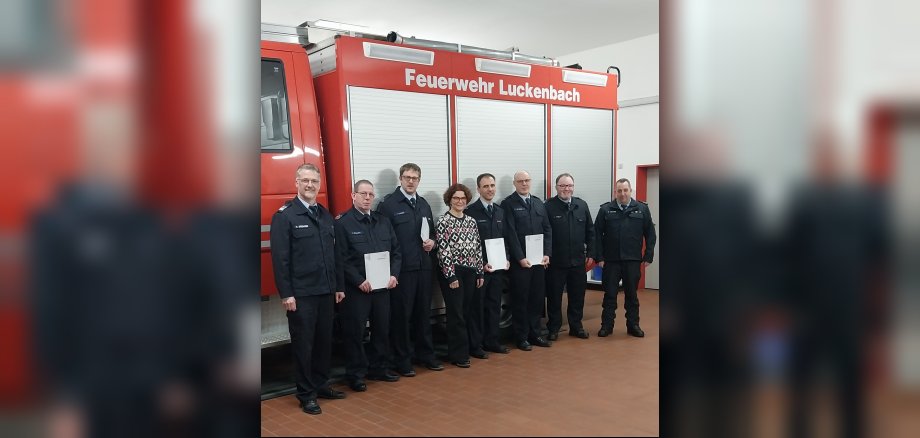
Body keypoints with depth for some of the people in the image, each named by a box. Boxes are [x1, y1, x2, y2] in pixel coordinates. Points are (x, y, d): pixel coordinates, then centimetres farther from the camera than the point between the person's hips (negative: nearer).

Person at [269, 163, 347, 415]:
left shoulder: (325, 215, 12)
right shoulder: (284, 216, -7)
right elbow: (280, 258, -11)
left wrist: (338, 286, 13)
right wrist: (286, 294, -15)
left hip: (326, 291, 6)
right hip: (301, 294, -6)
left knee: (325, 341, 13)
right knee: (303, 344, 4)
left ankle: (321, 385, 28)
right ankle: (306, 394, 15)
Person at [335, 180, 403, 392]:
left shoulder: (383, 221, 11)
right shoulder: (342, 222, -6)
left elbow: (396, 251, 12)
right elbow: (341, 258, -12)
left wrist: (393, 275, -3)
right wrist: (359, 281, -17)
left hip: (382, 286, 5)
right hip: (356, 287, -5)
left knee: (382, 328, 13)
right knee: (355, 331, 2)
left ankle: (378, 368, 27)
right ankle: (356, 374, 13)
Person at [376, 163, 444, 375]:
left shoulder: (423, 204, 14)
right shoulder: (388, 204, -7)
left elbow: (432, 231, 24)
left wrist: (432, 241, 1)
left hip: (423, 267, 6)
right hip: (401, 268, -6)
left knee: (423, 312, 14)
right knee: (401, 314, 2)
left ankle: (425, 354, 26)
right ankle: (402, 360, 13)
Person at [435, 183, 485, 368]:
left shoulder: (471, 221, 10)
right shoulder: (444, 221, -7)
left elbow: (478, 248, 12)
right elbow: (443, 250, -12)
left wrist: (480, 273, 9)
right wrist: (451, 276, -15)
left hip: (470, 272, 5)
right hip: (452, 272, -5)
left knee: (468, 311, 12)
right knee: (456, 314, -1)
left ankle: (471, 347, 24)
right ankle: (458, 354, 7)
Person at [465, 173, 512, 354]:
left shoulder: (500, 211, 13)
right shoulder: (470, 211, -9)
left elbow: (505, 237, 16)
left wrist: (507, 259, 1)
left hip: (498, 267, 6)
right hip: (478, 268, -6)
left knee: (494, 305, 12)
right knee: (477, 307, 2)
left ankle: (492, 341, 23)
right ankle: (475, 345, 12)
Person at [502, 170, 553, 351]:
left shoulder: (538, 203, 12)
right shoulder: (508, 204, -4)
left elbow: (547, 229, 10)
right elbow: (511, 233, -10)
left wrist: (547, 254, 0)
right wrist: (520, 258, -14)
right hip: (520, 260, -5)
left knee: (537, 297, 9)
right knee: (520, 299, 3)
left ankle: (535, 333, 21)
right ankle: (521, 337, 12)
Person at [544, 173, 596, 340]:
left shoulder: (582, 205, 7)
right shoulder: (548, 206, -7)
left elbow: (590, 231, 11)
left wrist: (590, 253, 6)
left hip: (578, 260, 4)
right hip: (555, 262, -4)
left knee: (577, 295, 13)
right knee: (554, 296, 6)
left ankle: (576, 326, 27)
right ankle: (553, 328, 18)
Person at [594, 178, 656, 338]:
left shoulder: (642, 209, 3)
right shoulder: (605, 209, 1)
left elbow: (650, 233, 5)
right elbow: (597, 234, 0)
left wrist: (648, 256, 0)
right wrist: (599, 257, -5)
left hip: (633, 260, 1)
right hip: (611, 260, 0)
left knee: (632, 294, 10)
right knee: (610, 294, 6)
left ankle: (633, 325, 21)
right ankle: (607, 325, 15)